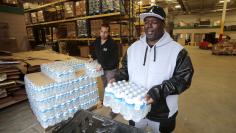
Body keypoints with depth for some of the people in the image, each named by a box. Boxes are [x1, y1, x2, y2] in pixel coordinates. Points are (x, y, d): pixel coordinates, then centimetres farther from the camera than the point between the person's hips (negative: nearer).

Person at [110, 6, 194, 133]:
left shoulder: (177, 50, -13)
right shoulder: (133, 47, 0)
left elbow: (184, 77, -16)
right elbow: (126, 68, 9)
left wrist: (159, 91, -28)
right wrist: (117, 78, -11)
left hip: (162, 113, -2)